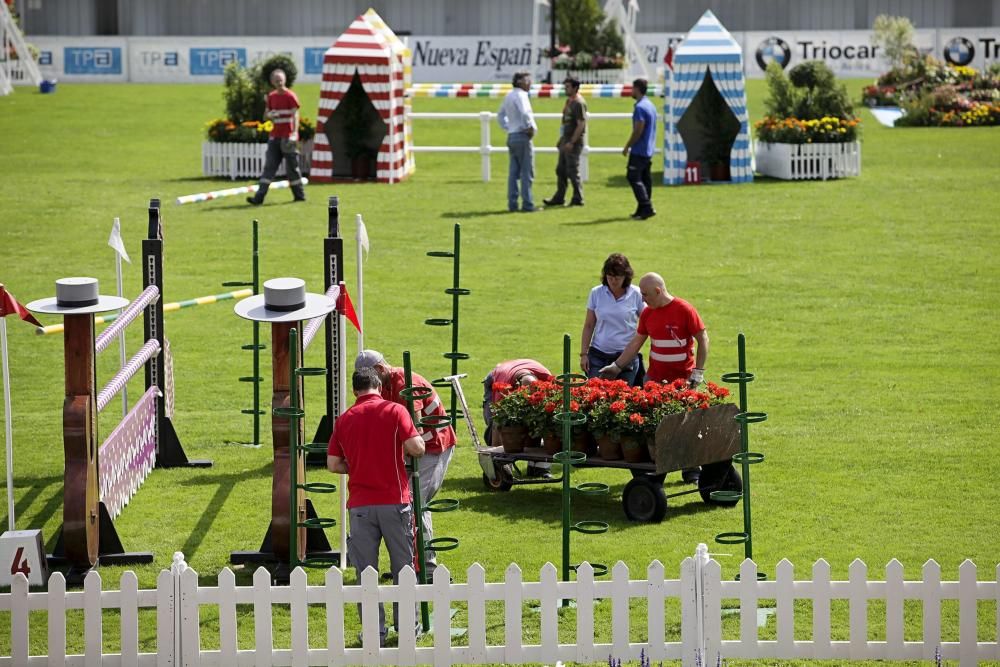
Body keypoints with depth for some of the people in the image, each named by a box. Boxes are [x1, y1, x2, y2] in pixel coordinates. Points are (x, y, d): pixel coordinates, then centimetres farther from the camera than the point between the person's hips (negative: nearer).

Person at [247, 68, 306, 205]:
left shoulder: (290, 96, -6)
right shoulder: (271, 96, 11)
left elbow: (295, 115, -14)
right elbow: (267, 114, 21)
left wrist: (295, 133, -27)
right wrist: (269, 116, -5)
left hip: (288, 137, -5)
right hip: (275, 136, 5)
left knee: (292, 167, 1)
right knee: (269, 167, -2)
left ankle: (299, 195, 15)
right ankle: (259, 197, -10)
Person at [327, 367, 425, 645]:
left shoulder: (344, 419, 6)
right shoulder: (394, 411, -4)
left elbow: (333, 464, 6)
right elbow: (416, 448, -13)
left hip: (360, 504, 2)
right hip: (394, 501, -2)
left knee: (366, 570, 7)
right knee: (403, 567, 10)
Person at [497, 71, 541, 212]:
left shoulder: (509, 96, 14)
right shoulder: (521, 95, -14)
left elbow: (500, 116, 25)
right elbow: (525, 113, -30)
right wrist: (531, 128, -17)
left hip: (511, 137, 9)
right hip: (522, 137, -9)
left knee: (513, 172, 10)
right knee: (527, 173, -4)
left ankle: (512, 204, 11)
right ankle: (527, 204, -4)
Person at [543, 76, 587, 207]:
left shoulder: (579, 103, -15)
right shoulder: (569, 101, 14)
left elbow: (581, 124, -20)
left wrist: (571, 142, -23)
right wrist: (561, 140, 19)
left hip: (574, 141, -10)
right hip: (566, 140, 10)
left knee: (572, 171, -5)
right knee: (561, 170, 12)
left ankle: (578, 198, 3)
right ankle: (559, 198, 19)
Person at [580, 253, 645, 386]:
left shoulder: (636, 295, -2)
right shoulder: (596, 293, 2)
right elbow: (588, 326, 8)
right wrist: (584, 354, 3)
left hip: (627, 356, -1)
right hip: (598, 356, 1)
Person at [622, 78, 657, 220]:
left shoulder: (640, 108, -17)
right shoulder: (650, 105, 15)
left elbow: (638, 131, -21)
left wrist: (627, 147, -12)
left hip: (639, 150, -10)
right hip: (648, 151, 10)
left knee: (633, 177, -8)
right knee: (645, 179, 10)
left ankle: (646, 207, -16)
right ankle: (643, 210, 12)